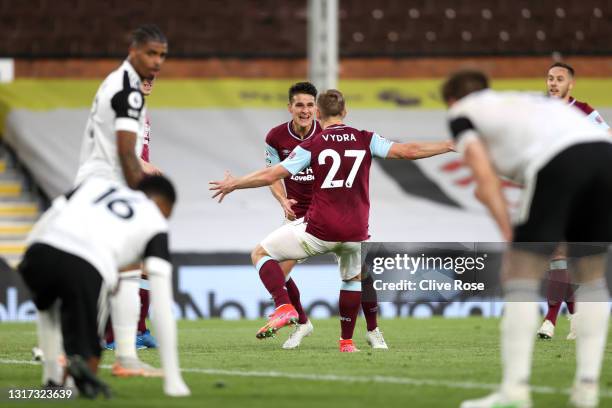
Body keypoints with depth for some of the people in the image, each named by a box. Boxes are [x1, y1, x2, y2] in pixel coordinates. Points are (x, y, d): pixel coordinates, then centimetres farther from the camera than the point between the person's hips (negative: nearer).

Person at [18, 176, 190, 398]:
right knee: (86, 352, 17)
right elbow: (161, 302, 16)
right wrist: (172, 378, 15)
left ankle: (51, 376, 22)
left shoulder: (95, 183, 33)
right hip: (86, 268, -3)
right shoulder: (156, 223, 23)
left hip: (39, 254, 3)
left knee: (47, 302, 39)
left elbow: (37, 232, 23)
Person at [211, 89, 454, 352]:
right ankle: (346, 341, 33)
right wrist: (450, 145, 11)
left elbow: (271, 175, -4)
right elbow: (409, 152, 0)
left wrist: (233, 184, 9)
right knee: (353, 278, 33)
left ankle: (284, 308, -9)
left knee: (260, 254, 12)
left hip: (318, 229, -3)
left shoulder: (312, 145, -2)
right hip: (355, 232, 3)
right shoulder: (366, 140, 3)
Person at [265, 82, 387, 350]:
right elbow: (274, 175, 5)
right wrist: (284, 201, -13)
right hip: (298, 214, 2)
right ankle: (302, 323, 16)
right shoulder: (276, 137, -7)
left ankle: (373, 331, 8)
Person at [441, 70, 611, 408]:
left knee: (520, 276, 1)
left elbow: (484, 177, 5)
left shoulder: (461, 113, 21)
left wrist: (510, 236, 3)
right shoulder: (522, 100, 38)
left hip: (557, 159, -6)